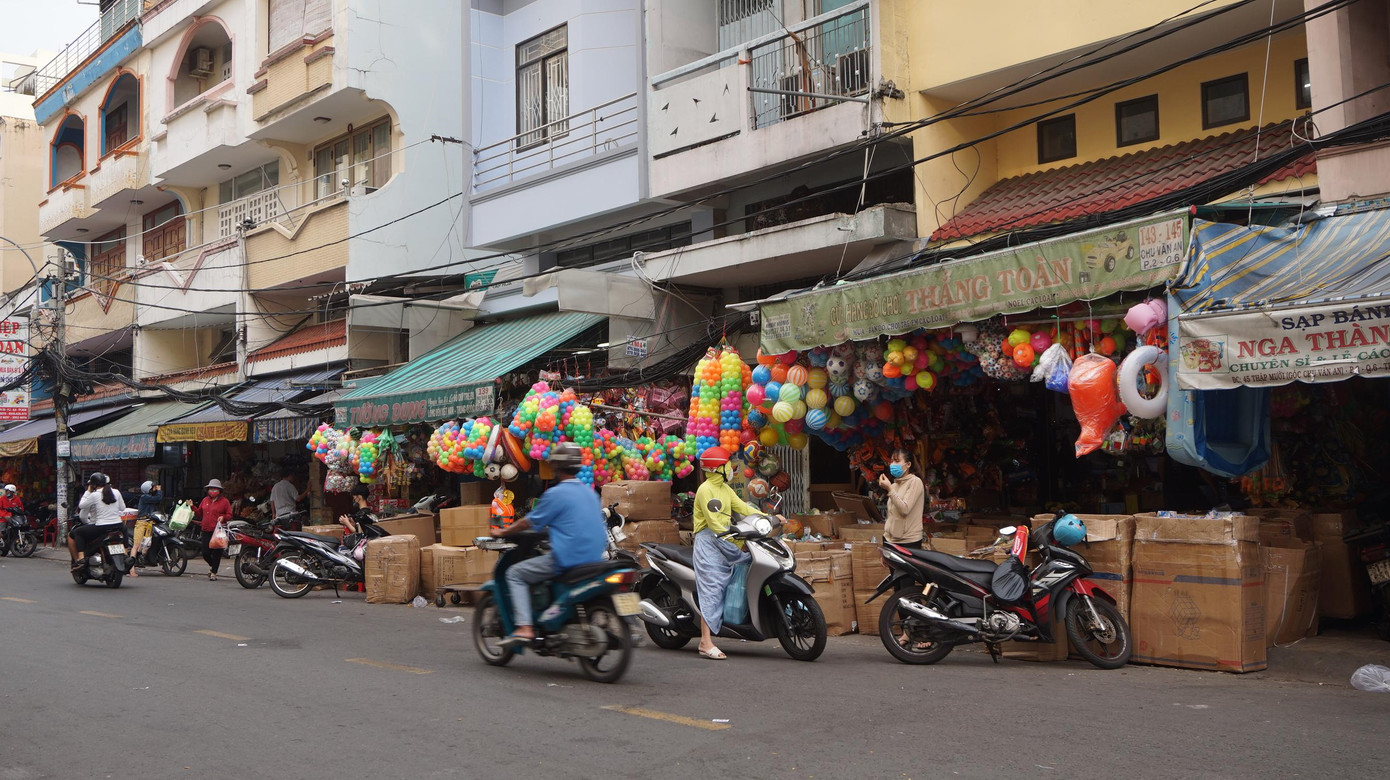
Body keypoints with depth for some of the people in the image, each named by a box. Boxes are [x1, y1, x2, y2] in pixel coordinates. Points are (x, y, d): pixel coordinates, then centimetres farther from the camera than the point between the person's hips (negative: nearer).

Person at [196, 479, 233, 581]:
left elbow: (229, 515, 2)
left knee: (216, 552, -1)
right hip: (206, 531, 4)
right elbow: (199, 513, 22)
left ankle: (214, 573, 9)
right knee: (205, 553, 3)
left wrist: (223, 517, -17)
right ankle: (213, 566, 31)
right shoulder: (205, 500, 15)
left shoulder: (224, 501, 1)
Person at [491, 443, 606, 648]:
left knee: (515, 573, 6)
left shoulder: (555, 494, -9)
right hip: (594, 558, 8)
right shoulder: (590, 492, 14)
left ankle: (524, 627, -8)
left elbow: (530, 523, -2)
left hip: (567, 559, -8)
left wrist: (503, 532, 13)